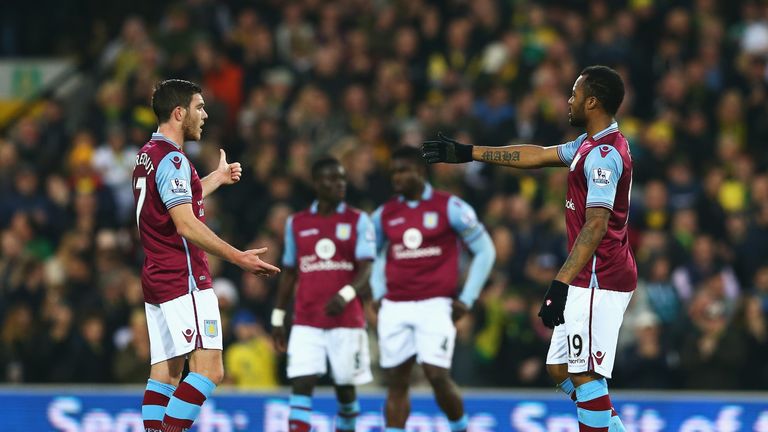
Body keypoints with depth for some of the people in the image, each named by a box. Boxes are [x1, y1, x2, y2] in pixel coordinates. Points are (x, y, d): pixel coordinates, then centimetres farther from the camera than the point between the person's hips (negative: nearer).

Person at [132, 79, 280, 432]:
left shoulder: (148, 155, 16)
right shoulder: (171, 160, -14)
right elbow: (186, 225, -22)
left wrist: (218, 177, 48)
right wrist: (239, 258, -22)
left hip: (158, 280, 10)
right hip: (184, 280, -10)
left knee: (165, 374, 7)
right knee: (209, 370, -13)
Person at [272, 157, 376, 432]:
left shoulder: (358, 221, 2)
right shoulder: (296, 223, 10)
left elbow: (366, 269, -8)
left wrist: (346, 295, -28)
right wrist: (278, 318, 14)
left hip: (346, 320, -1)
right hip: (306, 323, 1)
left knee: (345, 387, 5)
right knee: (301, 384, -10)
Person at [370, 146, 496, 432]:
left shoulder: (450, 207, -2)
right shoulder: (384, 215, 10)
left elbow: (485, 251, 2)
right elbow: (375, 255, 27)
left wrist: (467, 299, -3)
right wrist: (378, 293, 12)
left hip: (434, 305, -4)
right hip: (394, 307, 4)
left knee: (437, 375, -14)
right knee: (395, 382, 4)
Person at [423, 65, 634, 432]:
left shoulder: (603, 154, -17)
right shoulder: (590, 144, 15)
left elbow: (596, 225, -25)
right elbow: (538, 155, 25)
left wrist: (561, 284, -29)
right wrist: (468, 153, 27)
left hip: (598, 281, -11)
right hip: (590, 281, 11)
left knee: (584, 375, -11)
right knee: (560, 369, 12)